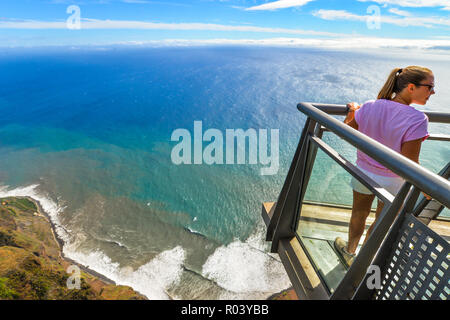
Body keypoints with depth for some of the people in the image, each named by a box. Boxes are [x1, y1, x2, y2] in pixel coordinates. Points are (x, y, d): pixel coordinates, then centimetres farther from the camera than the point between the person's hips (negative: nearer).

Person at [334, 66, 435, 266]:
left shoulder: (369, 108, -13)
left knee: (359, 213, 24)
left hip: (364, 172, 3)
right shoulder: (417, 120, -25)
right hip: (392, 181, -3)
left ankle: (350, 251, 44)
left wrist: (351, 112, 16)